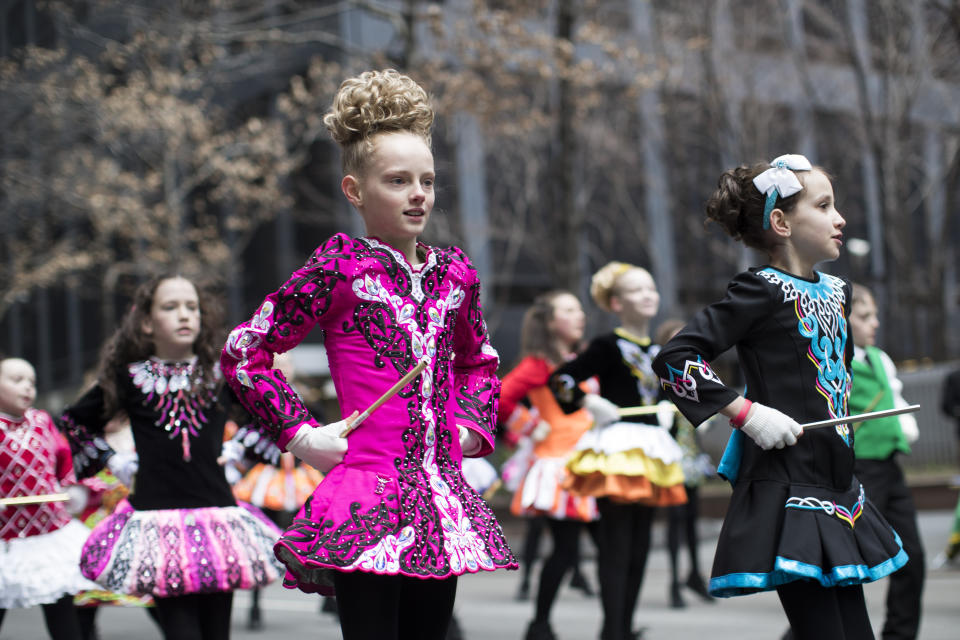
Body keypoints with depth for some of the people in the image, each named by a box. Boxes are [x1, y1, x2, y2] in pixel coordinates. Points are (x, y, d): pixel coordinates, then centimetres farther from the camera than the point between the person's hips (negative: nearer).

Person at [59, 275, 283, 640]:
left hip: (217, 513, 2)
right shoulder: (128, 378, 5)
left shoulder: (221, 374, 7)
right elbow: (73, 421, 20)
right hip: (157, 518, -2)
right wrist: (111, 460, 12)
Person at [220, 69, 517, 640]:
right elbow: (243, 353, 1)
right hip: (367, 495, -6)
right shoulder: (341, 266, -2)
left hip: (440, 498, 6)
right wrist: (301, 435, -4)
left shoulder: (455, 272, 13)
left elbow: (479, 362, 32)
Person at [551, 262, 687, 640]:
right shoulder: (608, 347, -6)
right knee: (616, 544, -9)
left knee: (639, 546, 9)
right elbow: (560, 380, -10)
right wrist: (590, 402, -21)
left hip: (651, 447, 7)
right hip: (616, 449, -7)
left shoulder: (656, 351, 15)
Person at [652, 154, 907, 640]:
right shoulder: (763, 291, -10)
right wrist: (745, 413, -18)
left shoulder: (835, 292, 13)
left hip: (836, 491, 8)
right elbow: (673, 358, -16)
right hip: (786, 492, -8)